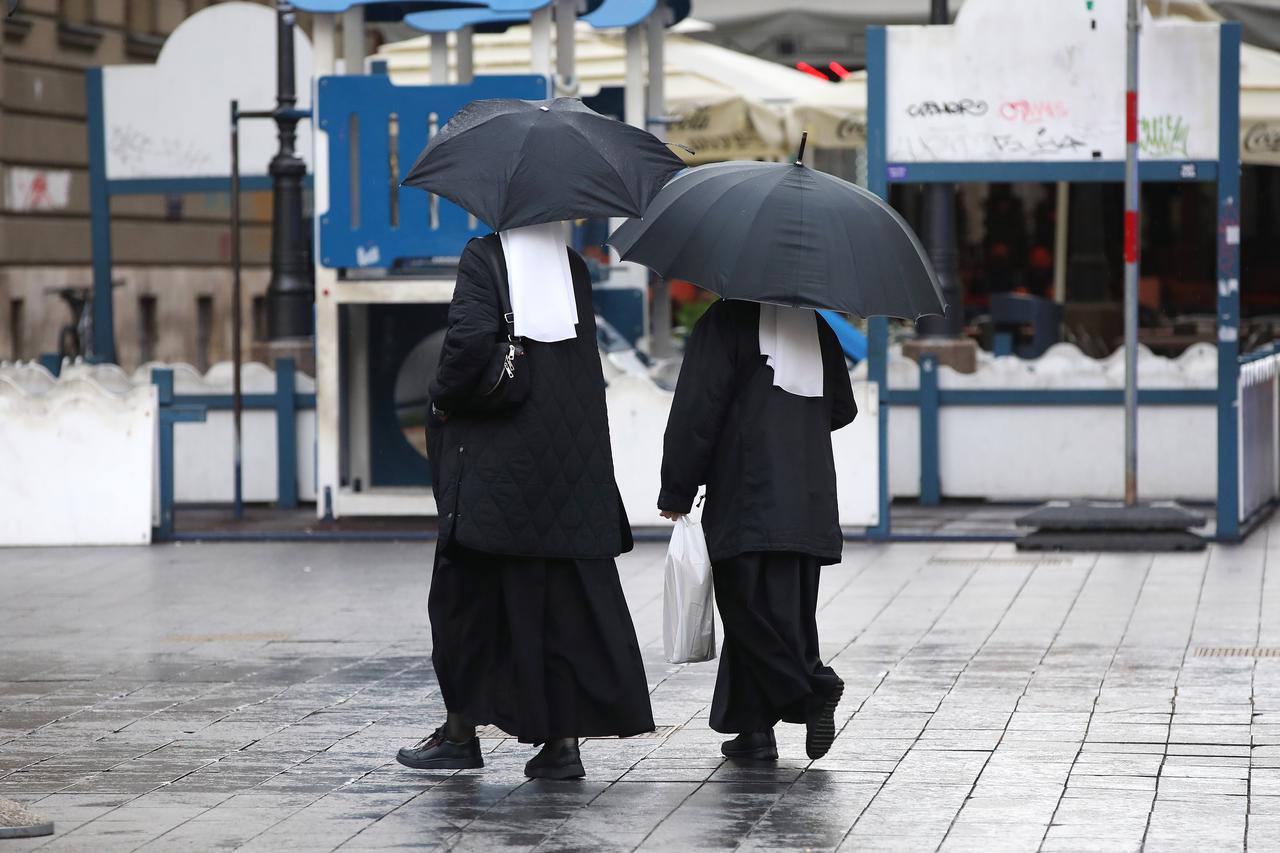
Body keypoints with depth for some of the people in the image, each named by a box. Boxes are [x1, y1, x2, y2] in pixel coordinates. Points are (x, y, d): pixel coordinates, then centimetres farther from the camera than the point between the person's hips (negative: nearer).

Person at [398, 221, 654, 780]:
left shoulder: (484, 256, -7)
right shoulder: (573, 267, 8)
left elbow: (471, 336, -20)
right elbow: (585, 356, 9)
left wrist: (444, 400, -6)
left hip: (496, 458, -4)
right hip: (572, 463, 5)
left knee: (470, 589, 6)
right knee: (566, 593, 6)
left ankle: (461, 728, 10)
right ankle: (564, 738, 4)